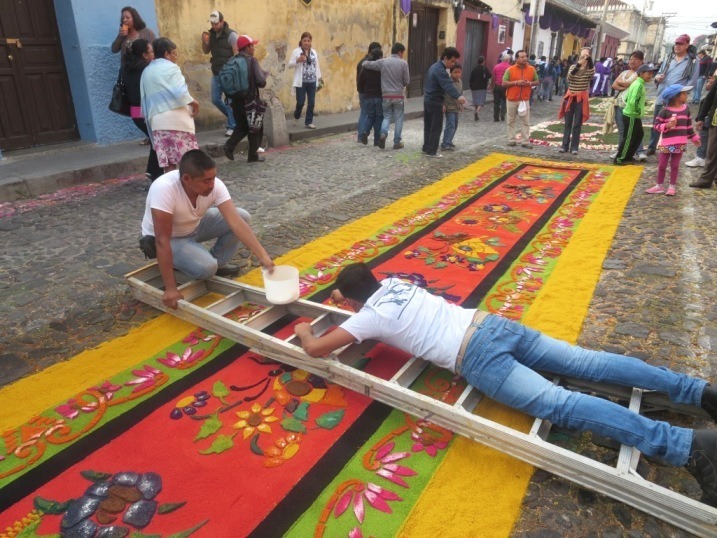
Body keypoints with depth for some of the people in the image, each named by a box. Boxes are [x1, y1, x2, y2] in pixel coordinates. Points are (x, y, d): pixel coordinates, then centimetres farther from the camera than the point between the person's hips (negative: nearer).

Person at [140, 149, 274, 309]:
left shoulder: (214, 185, -24)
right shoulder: (164, 189, -38)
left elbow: (236, 222, -28)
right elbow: (162, 241, -37)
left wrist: (263, 256, -35)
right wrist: (170, 289, -37)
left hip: (195, 226, 6)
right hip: (170, 239, -5)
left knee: (243, 216, -12)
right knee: (206, 267, -30)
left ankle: (218, 263, 5)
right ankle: (178, 264, 4)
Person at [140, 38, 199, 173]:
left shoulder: (146, 72, 18)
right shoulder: (170, 67, -5)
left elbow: (145, 99, 20)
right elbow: (180, 93, -16)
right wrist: (194, 103, -1)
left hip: (157, 121, 7)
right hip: (176, 118, -7)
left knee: (168, 163, 3)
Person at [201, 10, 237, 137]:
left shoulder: (231, 35, -8)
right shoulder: (211, 34, 9)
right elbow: (206, 52, 16)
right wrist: (204, 41, -4)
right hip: (216, 73, 7)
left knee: (229, 100, -5)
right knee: (215, 100, 8)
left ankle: (232, 127, 3)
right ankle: (234, 118, 25)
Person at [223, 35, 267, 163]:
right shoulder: (252, 60, -11)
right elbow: (261, 82, -17)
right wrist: (264, 74, 2)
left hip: (236, 100, 6)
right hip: (250, 100, -5)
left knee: (242, 126, 20)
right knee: (255, 128, 10)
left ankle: (229, 146, 1)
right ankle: (253, 155, 14)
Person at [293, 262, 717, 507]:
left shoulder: (369, 316, 2)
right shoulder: (392, 283, 21)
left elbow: (316, 349, 4)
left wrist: (304, 332, 24)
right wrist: (343, 289, 52)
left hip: (476, 359, -8)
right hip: (494, 325, 8)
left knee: (560, 405, -16)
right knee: (586, 363, 5)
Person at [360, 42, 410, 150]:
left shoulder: (383, 62, 0)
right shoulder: (403, 63, -5)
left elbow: (365, 64, 4)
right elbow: (407, 81, -2)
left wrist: (365, 62, 27)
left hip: (386, 95, 2)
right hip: (399, 95, -2)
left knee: (387, 116, 13)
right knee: (398, 119, 8)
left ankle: (383, 133, -14)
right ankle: (397, 142, 9)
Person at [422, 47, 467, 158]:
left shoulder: (435, 66, 12)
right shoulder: (440, 70, -20)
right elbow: (448, 85, -36)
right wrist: (458, 96, -49)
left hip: (428, 99, 10)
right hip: (435, 102, -10)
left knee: (428, 126, 16)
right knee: (436, 127, -3)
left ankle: (426, 148, 23)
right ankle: (431, 151, 0)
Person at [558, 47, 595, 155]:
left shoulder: (589, 69, 0)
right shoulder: (573, 67, 5)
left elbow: (592, 73, -24)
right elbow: (569, 77, -14)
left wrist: (590, 59, -34)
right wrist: (578, 65, -26)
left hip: (581, 98, -2)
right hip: (570, 97, 2)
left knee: (577, 124, 0)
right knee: (568, 123, 7)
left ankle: (574, 147, 5)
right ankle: (565, 146, 12)